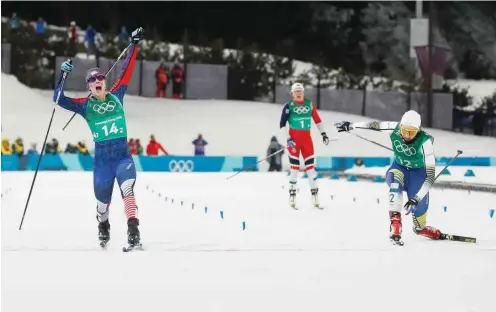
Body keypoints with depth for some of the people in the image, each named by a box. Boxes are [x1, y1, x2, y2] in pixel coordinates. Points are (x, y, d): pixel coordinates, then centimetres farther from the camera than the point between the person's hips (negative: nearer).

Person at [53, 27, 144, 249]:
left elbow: (126, 72, 12)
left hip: (123, 155, 0)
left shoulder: (116, 96, 8)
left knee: (127, 189, -25)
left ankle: (133, 234, -33)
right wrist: (63, 75, -11)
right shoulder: (85, 105, 4)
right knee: (102, 201, 11)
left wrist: (134, 45, 13)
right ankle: (103, 230, 42)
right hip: (102, 159, 0)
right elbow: (59, 100, -2)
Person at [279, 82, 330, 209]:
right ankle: (292, 196, 3)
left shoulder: (309, 104, 7)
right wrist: (288, 139, -13)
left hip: (306, 138, 3)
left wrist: (323, 133, 8)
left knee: (310, 165, 0)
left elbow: (317, 119, 13)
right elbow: (282, 124, -5)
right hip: (294, 138, -3)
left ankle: (315, 194, 4)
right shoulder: (289, 106, -3)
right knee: (295, 166, -3)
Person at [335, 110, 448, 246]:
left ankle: (420, 228, 32)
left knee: (420, 208, -7)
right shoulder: (395, 128, -24)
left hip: (418, 173, -1)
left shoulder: (425, 141, -32)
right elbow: (376, 125, -4)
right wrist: (351, 125, 5)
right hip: (399, 168, 1)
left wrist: (416, 198, -40)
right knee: (395, 179, -34)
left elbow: (430, 175, -32)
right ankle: (395, 225, -40)